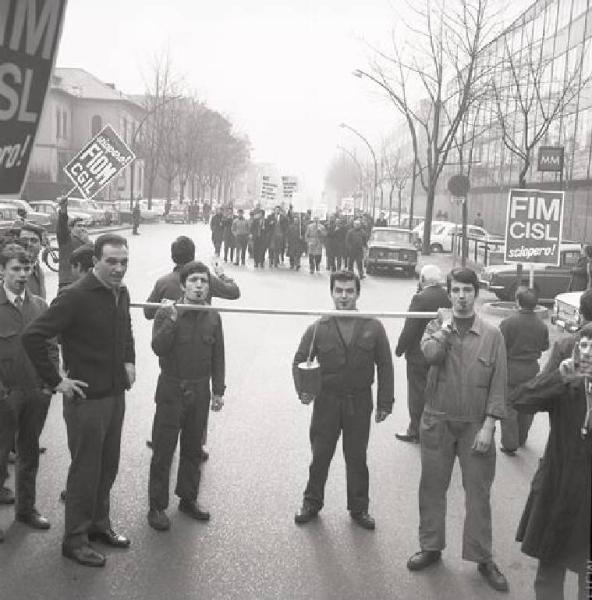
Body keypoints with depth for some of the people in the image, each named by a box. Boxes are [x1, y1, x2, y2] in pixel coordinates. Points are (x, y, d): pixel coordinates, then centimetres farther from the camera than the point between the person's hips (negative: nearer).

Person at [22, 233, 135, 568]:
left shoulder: (121, 293, 4)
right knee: (86, 470, 5)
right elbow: (33, 336, -21)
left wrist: (129, 362, 11)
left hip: (116, 393, 7)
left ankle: (99, 524, 36)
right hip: (87, 398, -7)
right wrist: (56, 381, -17)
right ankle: (75, 539, 22)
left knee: (108, 465, 18)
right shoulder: (76, 297, -21)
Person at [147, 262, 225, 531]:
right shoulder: (166, 314, -7)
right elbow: (158, 348, -20)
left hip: (199, 391, 4)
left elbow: (218, 356, 8)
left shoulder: (213, 317, 3)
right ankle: (157, 506, 13)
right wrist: (171, 319, -28)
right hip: (171, 390, -3)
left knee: (192, 448, 15)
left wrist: (218, 390, 8)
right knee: (163, 450, 1)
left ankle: (188, 498, 30)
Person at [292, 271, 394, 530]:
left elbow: (385, 366, 2)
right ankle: (312, 502, 29)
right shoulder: (319, 328, -3)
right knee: (320, 456, 9)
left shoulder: (373, 327, -3)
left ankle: (358, 508, 28)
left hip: (359, 403, 0)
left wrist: (385, 402, 0)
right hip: (326, 402, 0)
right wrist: (302, 389, -12)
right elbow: (299, 360, 4)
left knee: (357, 458, 12)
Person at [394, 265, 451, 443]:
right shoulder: (448, 298, -1)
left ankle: (416, 431, 14)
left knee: (417, 394, 5)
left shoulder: (420, 298, -19)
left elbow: (409, 329, -18)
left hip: (419, 355, -6)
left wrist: (400, 349, -6)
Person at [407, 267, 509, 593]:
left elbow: (498, 384, -4)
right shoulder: (436, 326, 2)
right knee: (432, 487, 11)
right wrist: (447, 325, -13)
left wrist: (488, 426, -10)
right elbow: (431, 355, -21)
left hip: (475, 425, -1)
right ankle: (431, 547, 28)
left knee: (478, 492, 5)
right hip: (437, 422, 1)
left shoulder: (492, 334, -3)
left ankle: (483, 558, 19)